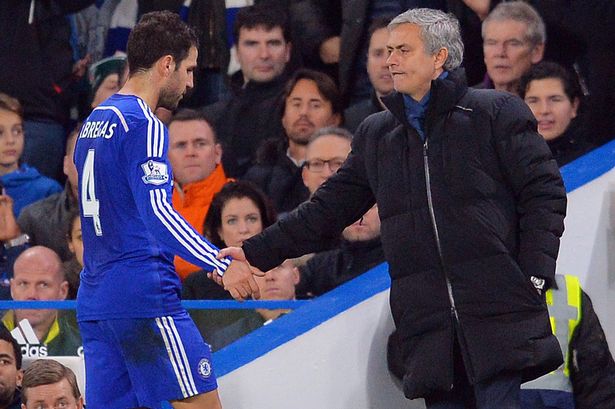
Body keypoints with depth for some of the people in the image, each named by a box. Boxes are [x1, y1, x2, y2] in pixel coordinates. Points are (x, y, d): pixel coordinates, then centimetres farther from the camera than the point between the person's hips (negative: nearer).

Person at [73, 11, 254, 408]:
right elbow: (156, 212, -21)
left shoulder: (95, 122, 17)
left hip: (95, 297, 9)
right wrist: (222, 263, -24)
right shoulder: (143, 125, -10)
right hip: (144, 296, -9)